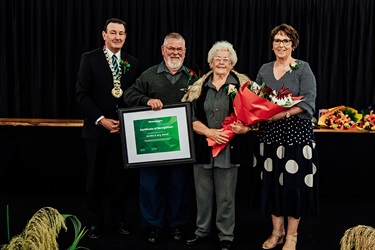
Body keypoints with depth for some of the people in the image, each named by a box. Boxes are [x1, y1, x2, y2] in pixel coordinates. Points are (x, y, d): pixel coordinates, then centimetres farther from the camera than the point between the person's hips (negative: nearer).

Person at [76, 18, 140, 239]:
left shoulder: (133, 62, 7)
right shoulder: (90, 59, -2)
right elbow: (82, 94, -8)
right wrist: (101, 119, -15)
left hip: (125, 129, 2)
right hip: (97, 129, -2)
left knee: (122, 177, 9)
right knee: (96, 178, 8)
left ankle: (119, 218, 26)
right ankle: (95, 221, 23)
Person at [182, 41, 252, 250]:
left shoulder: (242, 84, 1)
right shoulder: (200, 86, 6)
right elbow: (190, 116, 1)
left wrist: (244, 128, -21)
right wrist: (209, 132, -13)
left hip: (228, 149, -2)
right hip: (202, 147, 2)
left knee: (226, 196, 6)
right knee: (203, 193, 14)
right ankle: (202, 230, 32)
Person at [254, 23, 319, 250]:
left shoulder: (303, 68, -2)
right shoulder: (264, 69, 11)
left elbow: (308, 103, -12)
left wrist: (283, 113, -23)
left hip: (296, 133, -4)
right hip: (270, 134, 4)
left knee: (294, 183, 1)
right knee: (272, 182, 7)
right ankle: (277, 231, 23)